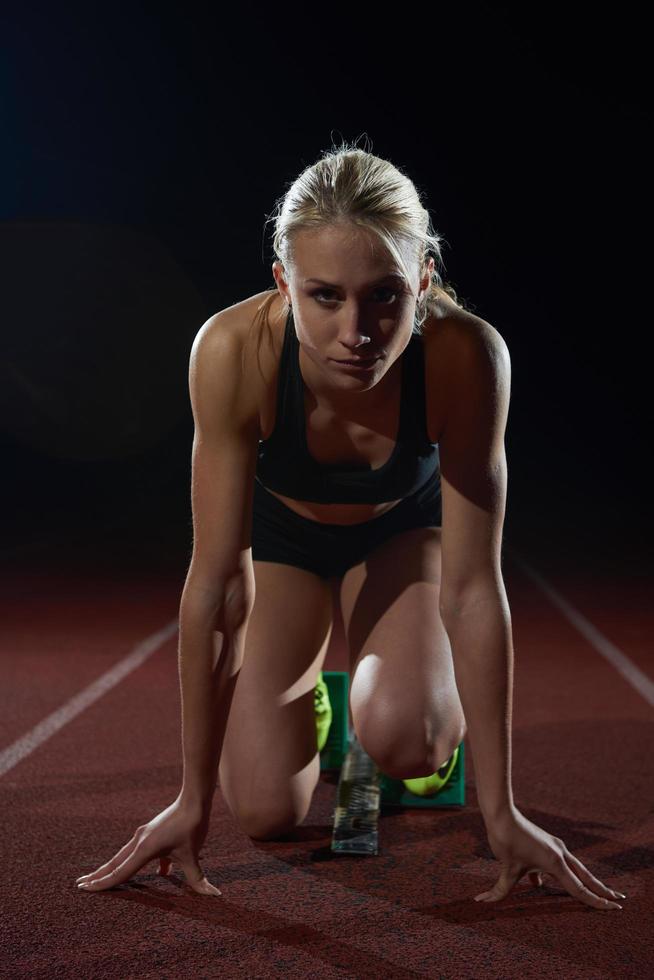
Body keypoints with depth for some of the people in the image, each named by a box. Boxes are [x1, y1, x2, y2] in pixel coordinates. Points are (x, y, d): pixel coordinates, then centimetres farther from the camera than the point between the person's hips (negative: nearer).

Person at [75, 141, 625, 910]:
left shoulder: (467, 356, -37)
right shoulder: (233, 349, -36)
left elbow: (473, 586, -29)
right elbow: (217, 583, -29)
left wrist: (500, 812, -24)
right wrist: (193, 799, -21)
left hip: (404, 528, 0)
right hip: (279, 531, 1)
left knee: (400, 739, -29)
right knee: (264, 810, -10)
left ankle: (444, 710, 9)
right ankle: (304, 698, 25)